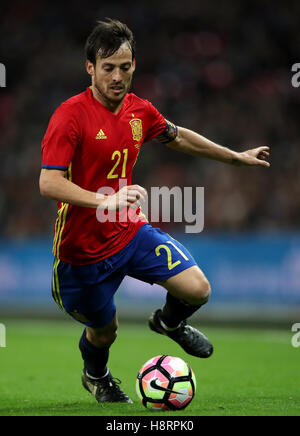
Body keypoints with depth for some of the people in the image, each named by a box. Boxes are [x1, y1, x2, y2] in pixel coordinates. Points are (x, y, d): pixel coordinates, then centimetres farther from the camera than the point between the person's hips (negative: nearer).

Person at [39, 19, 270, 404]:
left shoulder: (140, 111, 0)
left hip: (130, 232, 5)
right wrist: (106, 201, -40)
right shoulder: (70, 115, -21)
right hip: (84, 247, -5)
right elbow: (49, 183, -29)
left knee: (197, 289, -10)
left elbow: (178, 137, 21)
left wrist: (237, 156, 26)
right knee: (104, 331, 11)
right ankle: (95, 375, 49)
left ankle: (169, 321, 27)